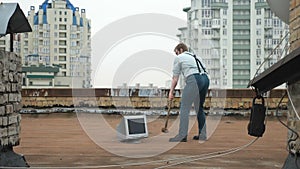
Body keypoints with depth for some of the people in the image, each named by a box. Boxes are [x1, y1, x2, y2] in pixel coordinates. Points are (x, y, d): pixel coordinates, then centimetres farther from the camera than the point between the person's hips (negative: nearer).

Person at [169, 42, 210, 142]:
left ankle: (182, 136, -12)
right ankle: (202, 135, 16)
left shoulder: (179, 58, 14)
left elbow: (175, 78, 14)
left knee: (185, 108, -6)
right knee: (199, 107, 17)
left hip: (193, 79, -7)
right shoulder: (195, 56, 33)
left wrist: (171, 92, 22)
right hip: (205, 79, 7)